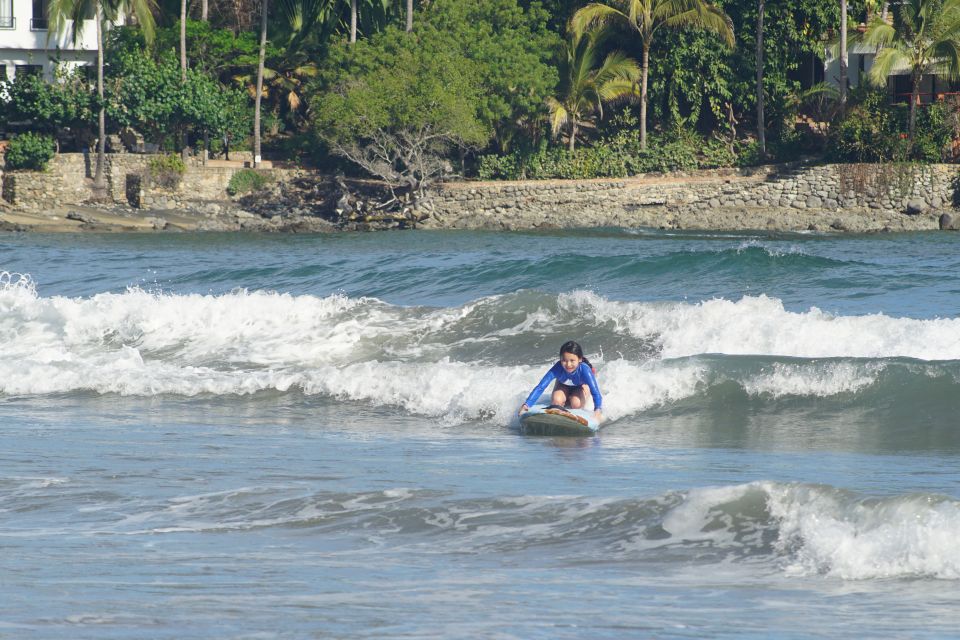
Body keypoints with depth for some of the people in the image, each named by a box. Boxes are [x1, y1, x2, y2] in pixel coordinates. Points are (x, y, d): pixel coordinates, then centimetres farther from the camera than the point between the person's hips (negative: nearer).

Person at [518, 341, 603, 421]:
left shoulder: (584, 370, -41)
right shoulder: (557, 369, -38)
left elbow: (595, 391, -48)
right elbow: (540, 387, -41)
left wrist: (597, 410, -68)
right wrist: (526, 405, -54)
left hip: (580, 387, -1)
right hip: (563, 386, 1)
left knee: (576, 404, -30)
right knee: (556, 401, -28)